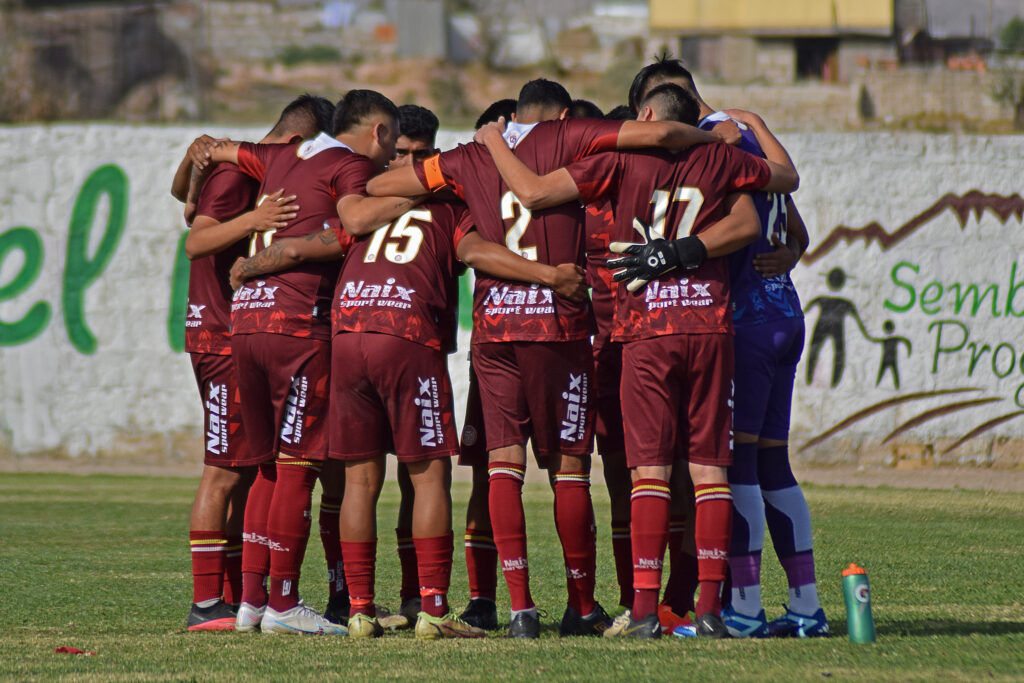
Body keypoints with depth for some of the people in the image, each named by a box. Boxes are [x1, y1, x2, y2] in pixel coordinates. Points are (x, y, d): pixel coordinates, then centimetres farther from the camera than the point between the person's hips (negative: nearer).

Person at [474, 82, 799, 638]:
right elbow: (786, 176, 27)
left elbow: (533, 192, -1)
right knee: (709, 467, 3)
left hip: (648, 328, -2)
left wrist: (493, 142, 15)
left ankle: (644, 608, -8)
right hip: (710, 324, 2)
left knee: (650, 470, -4)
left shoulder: (622, 162, 1)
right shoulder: (717, 161, 10)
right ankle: (710, 606, 1)